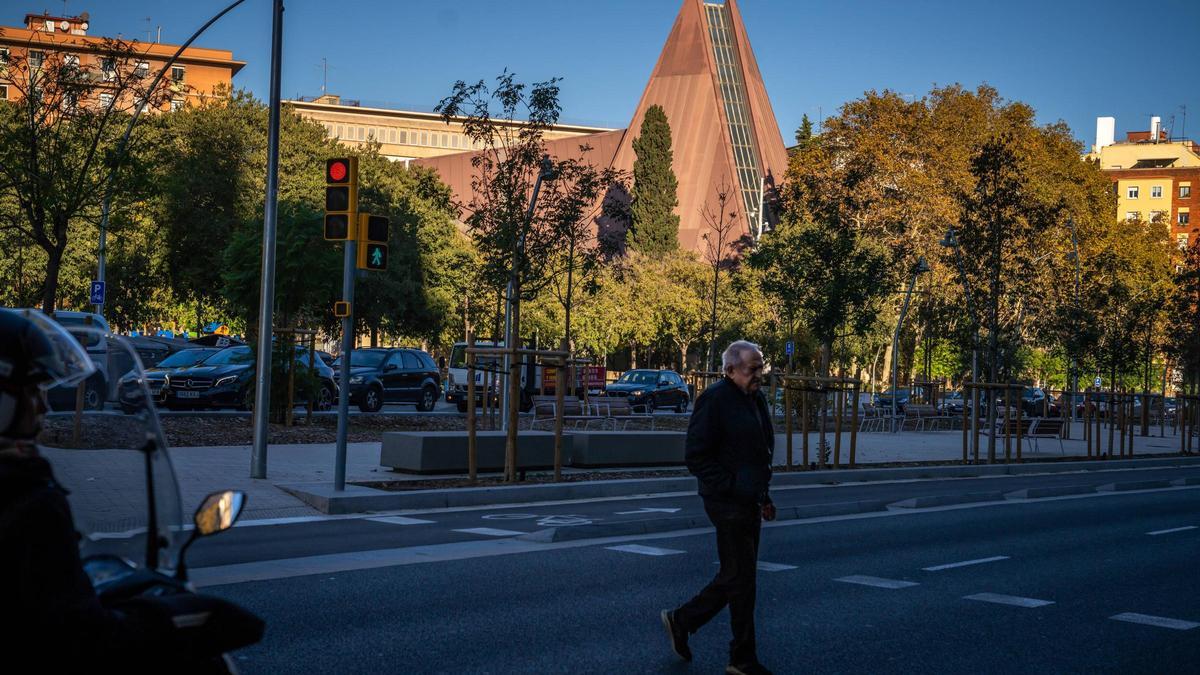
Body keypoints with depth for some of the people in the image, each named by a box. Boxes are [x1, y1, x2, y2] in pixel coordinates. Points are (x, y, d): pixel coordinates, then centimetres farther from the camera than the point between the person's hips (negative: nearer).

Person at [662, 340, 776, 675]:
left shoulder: (757, 398, 13)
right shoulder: (714, 400, -14)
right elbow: (696, 457, -16)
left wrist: (763, 495, 17)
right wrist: (733, 487, -20)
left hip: (748, 501, 9)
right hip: (727, 503, -9)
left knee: (735, 575, 14)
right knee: (741, 576, -3)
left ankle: (681, 620, 27)